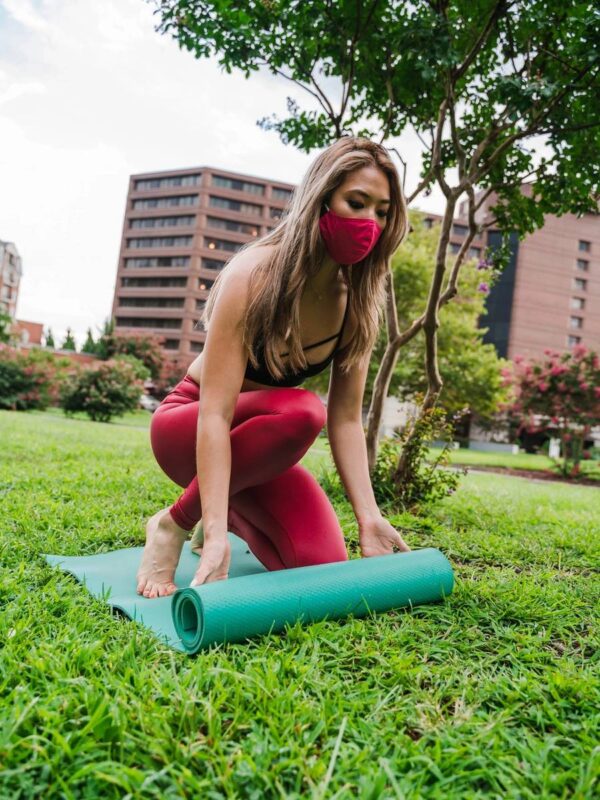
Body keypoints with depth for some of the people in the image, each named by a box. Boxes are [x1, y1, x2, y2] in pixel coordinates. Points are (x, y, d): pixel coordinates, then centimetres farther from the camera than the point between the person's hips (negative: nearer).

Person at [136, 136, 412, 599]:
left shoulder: (359, 301, -10)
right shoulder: (255, 275, -27)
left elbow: (346, 418, -11)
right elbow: (215, 413, -33)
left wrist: (369, 518, -19)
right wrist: (216, 535, -40)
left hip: (258, 440, 5)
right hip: (186, 429, -5)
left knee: (322, 563, -14)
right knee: (301, 411, -36)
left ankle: (233, 512, 16)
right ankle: (173, 525, -15)